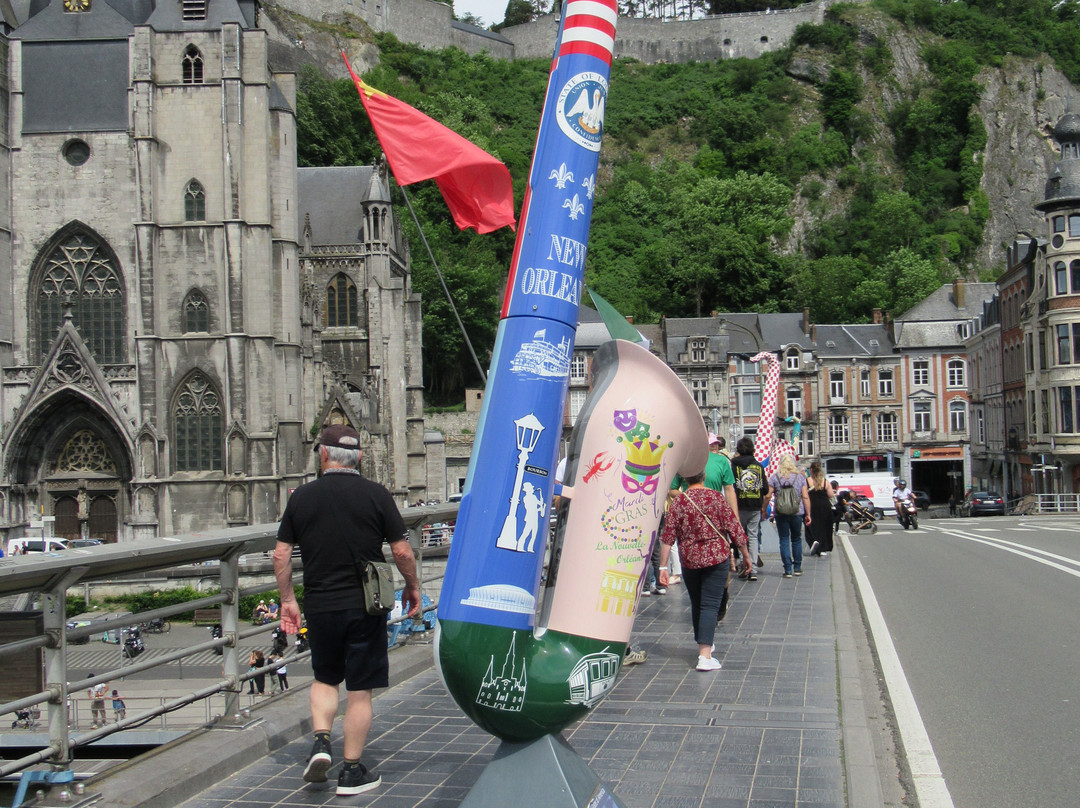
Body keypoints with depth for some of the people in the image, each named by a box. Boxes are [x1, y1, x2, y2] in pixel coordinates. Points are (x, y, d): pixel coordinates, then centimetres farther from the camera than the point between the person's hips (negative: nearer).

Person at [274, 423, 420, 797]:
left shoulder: (301, 496, 1)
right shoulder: (376, 494, -5)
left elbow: (281, 554, 3)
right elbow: (401, 550, -5)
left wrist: (287, 599, 14)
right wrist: (413, 587, 11)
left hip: (319, 607, 2)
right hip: (365, 606, -2)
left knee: (325, 679, 22)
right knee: (359, 690, 5)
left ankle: (321, 741, 3)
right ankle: (352, 772, 10)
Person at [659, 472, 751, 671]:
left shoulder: (677, 503, -2)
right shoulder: (717, 498, -6)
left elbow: (667, 537, -5)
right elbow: (734, 528, -4)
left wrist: (663, 567, -2)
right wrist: (745, 555, 7)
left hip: (690, 561, 2)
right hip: (717, 558, -2)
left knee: (696, 604, 18)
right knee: (710, 605, -4)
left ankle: (702, 645, 33)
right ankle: (705, 655, -15)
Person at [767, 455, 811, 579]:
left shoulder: (775, 476, -1)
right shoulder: (800, 477, 2)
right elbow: (805, 497, -1)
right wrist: (808, 514, 4)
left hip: (780, 513, -1)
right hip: (797, 513, 1)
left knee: (784, 540, 3)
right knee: (796, 539, 15)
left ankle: (788, 569, 0)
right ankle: (797, 567, 17)